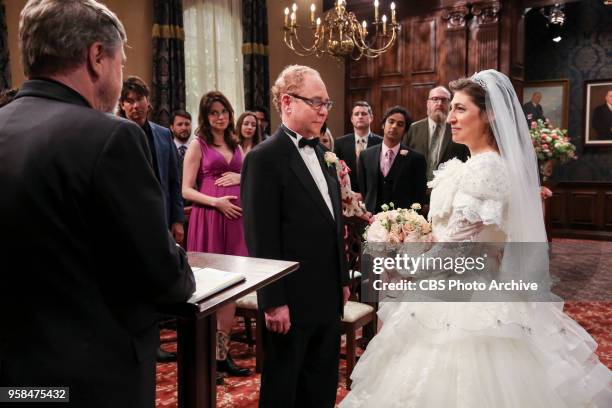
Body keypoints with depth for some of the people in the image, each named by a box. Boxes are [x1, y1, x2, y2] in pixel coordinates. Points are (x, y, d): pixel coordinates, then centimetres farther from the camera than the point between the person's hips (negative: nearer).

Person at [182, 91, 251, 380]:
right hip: (209, 218, -5)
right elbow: (187, 190, -4)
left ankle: (222, 354, 17)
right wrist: (216, 201, -17)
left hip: (235, 218, 5)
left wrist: (241, 178, 0)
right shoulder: (198, 145, 1)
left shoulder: (235, 145, 17)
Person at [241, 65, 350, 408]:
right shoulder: (265, 158, -15)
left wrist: (343, 279, 15)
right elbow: (262, 240, -18)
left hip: (328, 295, 8)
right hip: (292, 299, -7)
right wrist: (274, 302, -18)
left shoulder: (322, 153, 11)